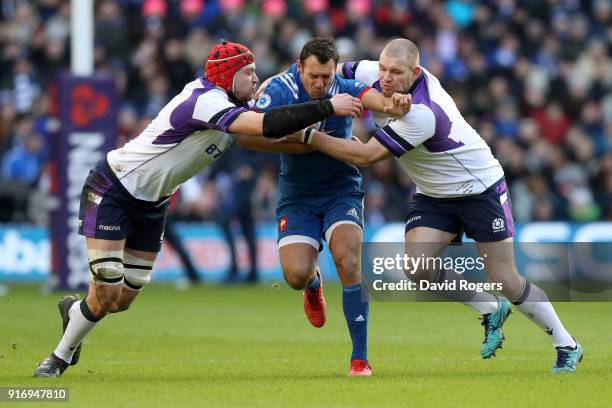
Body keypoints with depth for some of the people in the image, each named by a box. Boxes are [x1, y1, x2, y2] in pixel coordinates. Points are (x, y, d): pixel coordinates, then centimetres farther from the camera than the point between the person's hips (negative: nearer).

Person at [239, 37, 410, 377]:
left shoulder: (344, 87, -14)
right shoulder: (279, 90, -16)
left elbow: (370, 95, -35)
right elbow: (249, 136, -26)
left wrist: (390, 103, -59)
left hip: (341, 189, 0)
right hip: (297, 195, 0)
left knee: (348, 260, -21)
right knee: (296, 275, -15)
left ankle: (360, 357, -14)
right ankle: (314, 283, 27)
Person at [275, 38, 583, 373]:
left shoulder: (422, 113, -35)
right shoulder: (376, 74, -13)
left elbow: (366, 156, -34)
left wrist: (307, 136, -33)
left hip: (480, 188, -7)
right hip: (433, 195, 7)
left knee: (505, 281, -7)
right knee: (418, 269, -14)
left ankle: (567, 345, 13)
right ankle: (492, 312, 10)